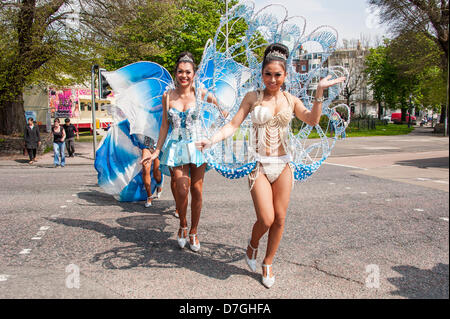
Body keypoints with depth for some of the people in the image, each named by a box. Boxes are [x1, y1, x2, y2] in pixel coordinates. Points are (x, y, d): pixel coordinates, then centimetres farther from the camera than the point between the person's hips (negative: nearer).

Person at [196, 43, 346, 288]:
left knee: (280, 219, 5)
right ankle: (252, 246, 26)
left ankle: (267, 263, 26)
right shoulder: (253, 97, 2)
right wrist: (212, 140, -20)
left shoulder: (290, 100, 7)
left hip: (283, 164, 3)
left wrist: (320, 92, -18)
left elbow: (312, 120, -9)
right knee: (266, 219, -10)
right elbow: (233, 124, -6)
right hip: (259, 164, -3)